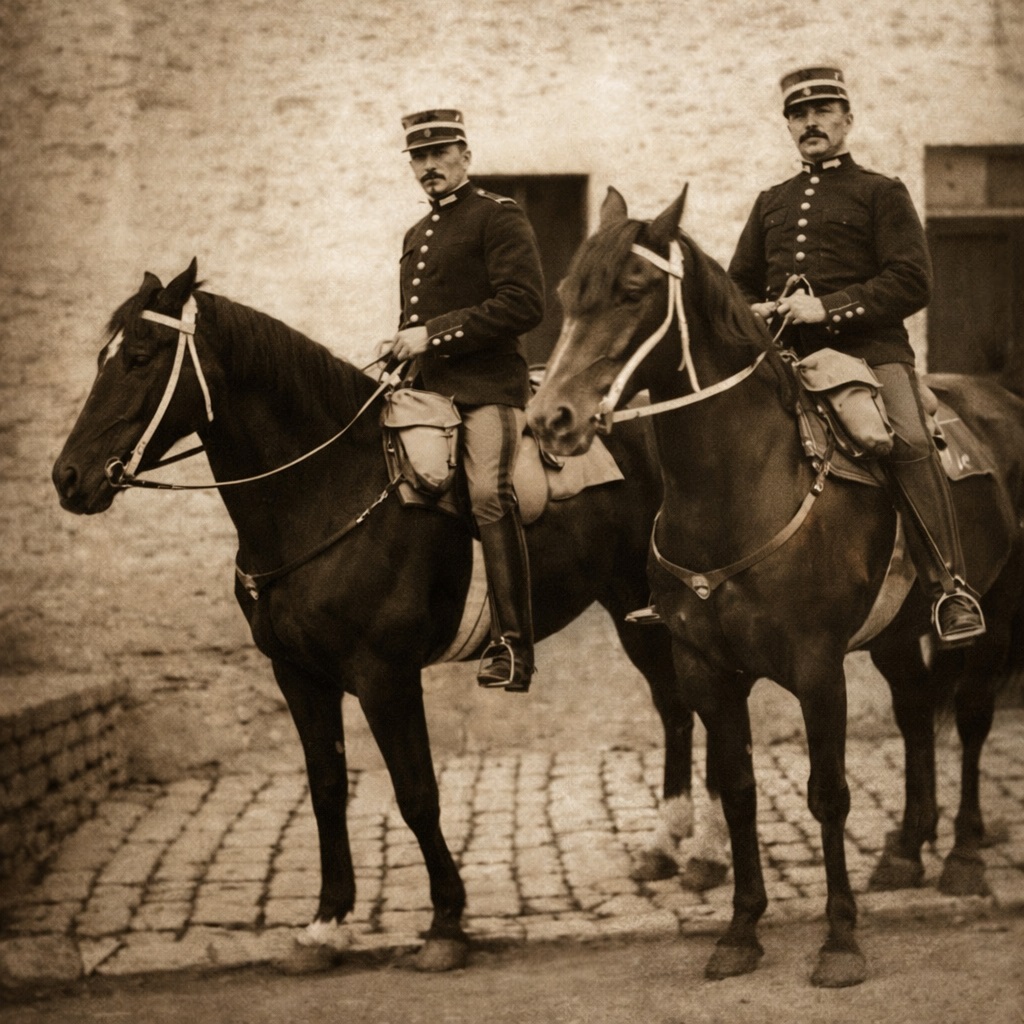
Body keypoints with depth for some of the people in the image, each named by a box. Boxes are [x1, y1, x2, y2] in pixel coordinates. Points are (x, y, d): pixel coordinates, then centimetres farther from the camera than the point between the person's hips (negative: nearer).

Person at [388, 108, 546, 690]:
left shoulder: (499, 217, -2)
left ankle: (514, 647, -21)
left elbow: (525, 304, -15)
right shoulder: (417, 236, 23)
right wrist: (401, 350, 16)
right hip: (430, 389, 8)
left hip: (489, 386, -8)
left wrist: (433, 335, -15)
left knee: (489, 495, -23)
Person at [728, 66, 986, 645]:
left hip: (868, 349, -5)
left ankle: (949, 587, -26)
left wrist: (829, 308, -13)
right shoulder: (771, 204, 25)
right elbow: (738, 282, 29)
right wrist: (754, 312, 4)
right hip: (782, 356, 5)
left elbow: (913, 283, -2)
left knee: (908, 440, -30)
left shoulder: (882, 194, 10)